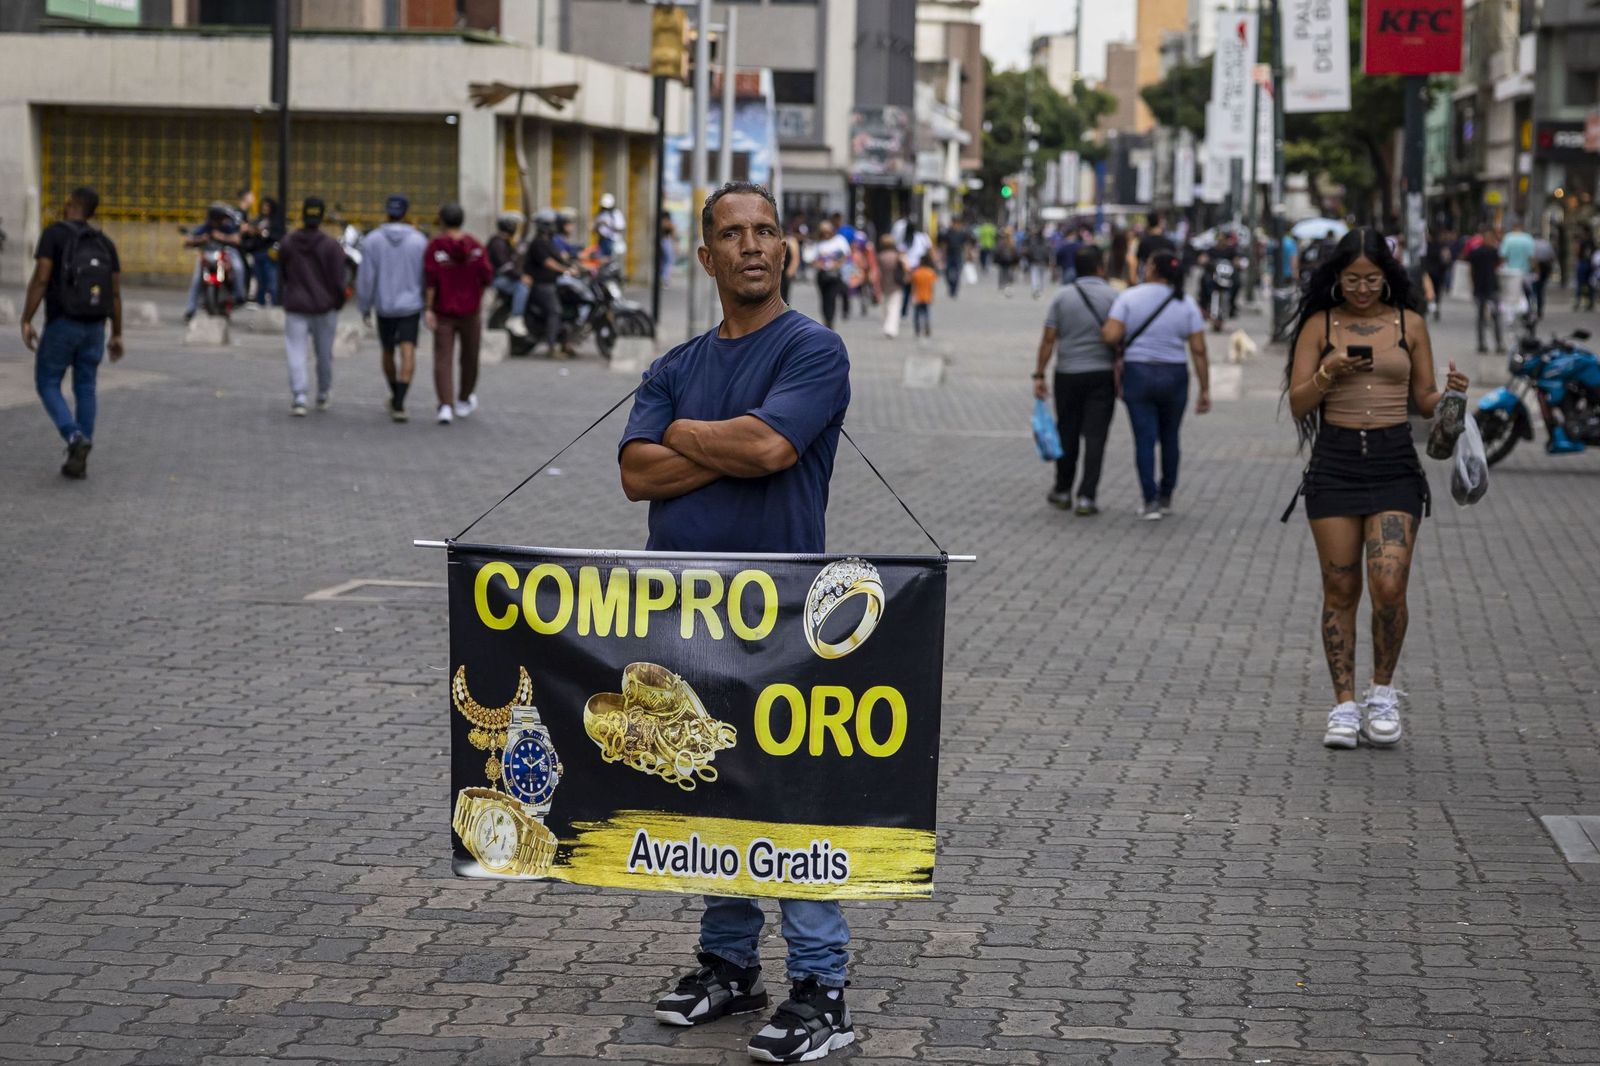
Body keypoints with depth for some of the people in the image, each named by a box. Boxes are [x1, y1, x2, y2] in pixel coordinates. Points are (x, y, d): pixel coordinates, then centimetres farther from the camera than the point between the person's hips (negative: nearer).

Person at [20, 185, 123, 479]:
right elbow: (116, 293, 5)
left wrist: (26, 322, -15)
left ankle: (76, 439, -15)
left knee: (47, 386, 8)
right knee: (85, 390, 11)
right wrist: (117, 336, 11)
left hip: (61, 325, -5)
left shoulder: (54, 232, -10)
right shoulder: (104, 243, 6)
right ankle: (78, 461, 7)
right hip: (94, 327, 5)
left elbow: (40, 279, -18)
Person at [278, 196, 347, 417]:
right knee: (324, 353, 15)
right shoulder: (332, 246, -11)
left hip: (295, 307, 0)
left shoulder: (286, 243, -4)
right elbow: (338, 281, -11)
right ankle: (323, 396, 28)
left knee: (296, 354, 0)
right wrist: (338, 303, 6)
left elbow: (283, 273, 9)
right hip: (324, 308, 0)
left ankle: (298, 397, -15)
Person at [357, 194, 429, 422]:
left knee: (388, 352, 22)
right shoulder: (419, 241, -5)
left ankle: (396, 396, 39)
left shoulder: (372, 241, -5)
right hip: (410, 306, -2)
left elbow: (365, 278, -7)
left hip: (384, 307, 2)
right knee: (408, 354, -10)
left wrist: (364, 308, 5)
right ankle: (398, 405, -25)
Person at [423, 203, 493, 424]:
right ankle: (464, 401, 34)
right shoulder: (475, 245, -5)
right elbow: (486, 276, -6)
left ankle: (445, 406, -15)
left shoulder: (435, 246, -10)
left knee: (443, 360, 0)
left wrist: (428, 309, -13)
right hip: (470, 310, 2)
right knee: (469, 356, 19)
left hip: (443, 312, -2)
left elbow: (430, 279, -15)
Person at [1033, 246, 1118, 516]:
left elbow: (1048, 339, -2)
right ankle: (1086, 496, -5)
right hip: (1102, 373, -2)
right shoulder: (1112, 297, -5)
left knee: (1067, 433, 14)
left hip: (1068, 374, 2)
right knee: (1095, 436, -1)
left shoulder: (1062, 297, 1)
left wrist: (1039, 375, 2)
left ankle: (1063, 491, 24)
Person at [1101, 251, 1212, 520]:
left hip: (1137, 375, -2)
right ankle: (1165, 498, 24)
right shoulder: (1186, 304, -1)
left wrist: (1123, 345, 7)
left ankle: (1151, 501, -6)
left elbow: (1111, 335, -16)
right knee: (1169, 438, 15)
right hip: (1174, 376, 2)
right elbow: (1198, 350, -5)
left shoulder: (1129, 297, -6)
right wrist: (1205, 390, -1)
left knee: (1145, 439, 1)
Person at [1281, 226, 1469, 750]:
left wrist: (1451, 393, -10)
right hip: (1335, 462, 0)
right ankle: (1344, 704, 11)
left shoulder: (1410, 324, 7)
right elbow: (1297, 404, 1)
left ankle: (1383, 693, 10)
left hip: (1395, 464, 0)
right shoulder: (1320, 325, 4)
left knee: (1388, 586, -12)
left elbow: (1424, 402, 11)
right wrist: (1328, 372, -16)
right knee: (1340, 589, 2)